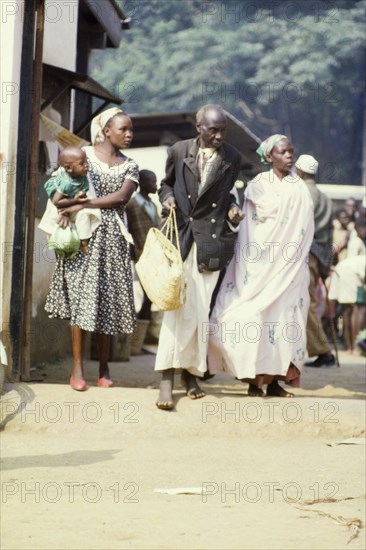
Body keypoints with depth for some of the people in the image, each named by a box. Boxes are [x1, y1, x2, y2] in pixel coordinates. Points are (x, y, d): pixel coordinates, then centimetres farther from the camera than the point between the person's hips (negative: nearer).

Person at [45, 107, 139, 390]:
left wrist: (83, 205, -16)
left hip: (111, 239, 2)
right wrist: (65, 210, -16)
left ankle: (104, 368, 7)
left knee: (107, 300, 2)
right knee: (81, 297, -6)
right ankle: (78, 367, -4)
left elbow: (121, 197, -7)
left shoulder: (130, 166, 9)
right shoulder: (83, 155, 5)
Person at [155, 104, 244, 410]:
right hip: (181, 235, -2)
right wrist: (167, 198, -5)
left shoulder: (232, 158, 5)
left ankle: (191, 373, 16)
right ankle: (167, 379, -15)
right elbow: (166, 183, 16)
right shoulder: (178, 151, 2)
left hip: (212, 240, 2)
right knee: (178, 304, -11)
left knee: (201, 309, 4)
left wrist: (232, 208, 0)